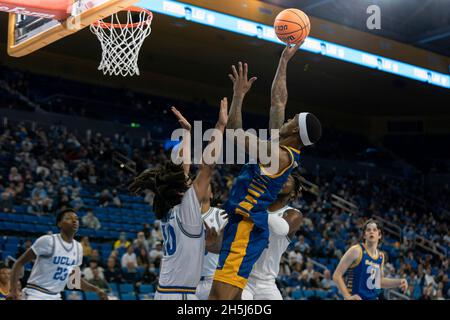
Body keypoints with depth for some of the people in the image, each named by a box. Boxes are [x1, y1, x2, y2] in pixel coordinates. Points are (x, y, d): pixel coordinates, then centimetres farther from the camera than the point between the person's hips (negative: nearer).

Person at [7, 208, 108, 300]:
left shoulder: (78, 247, 7)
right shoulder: (47, 241, -15)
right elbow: (20, 262, -10)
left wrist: (95, 289, 9)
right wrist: (14, 290, -21)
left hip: (55, 297, 7)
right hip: (36, 295, -7)